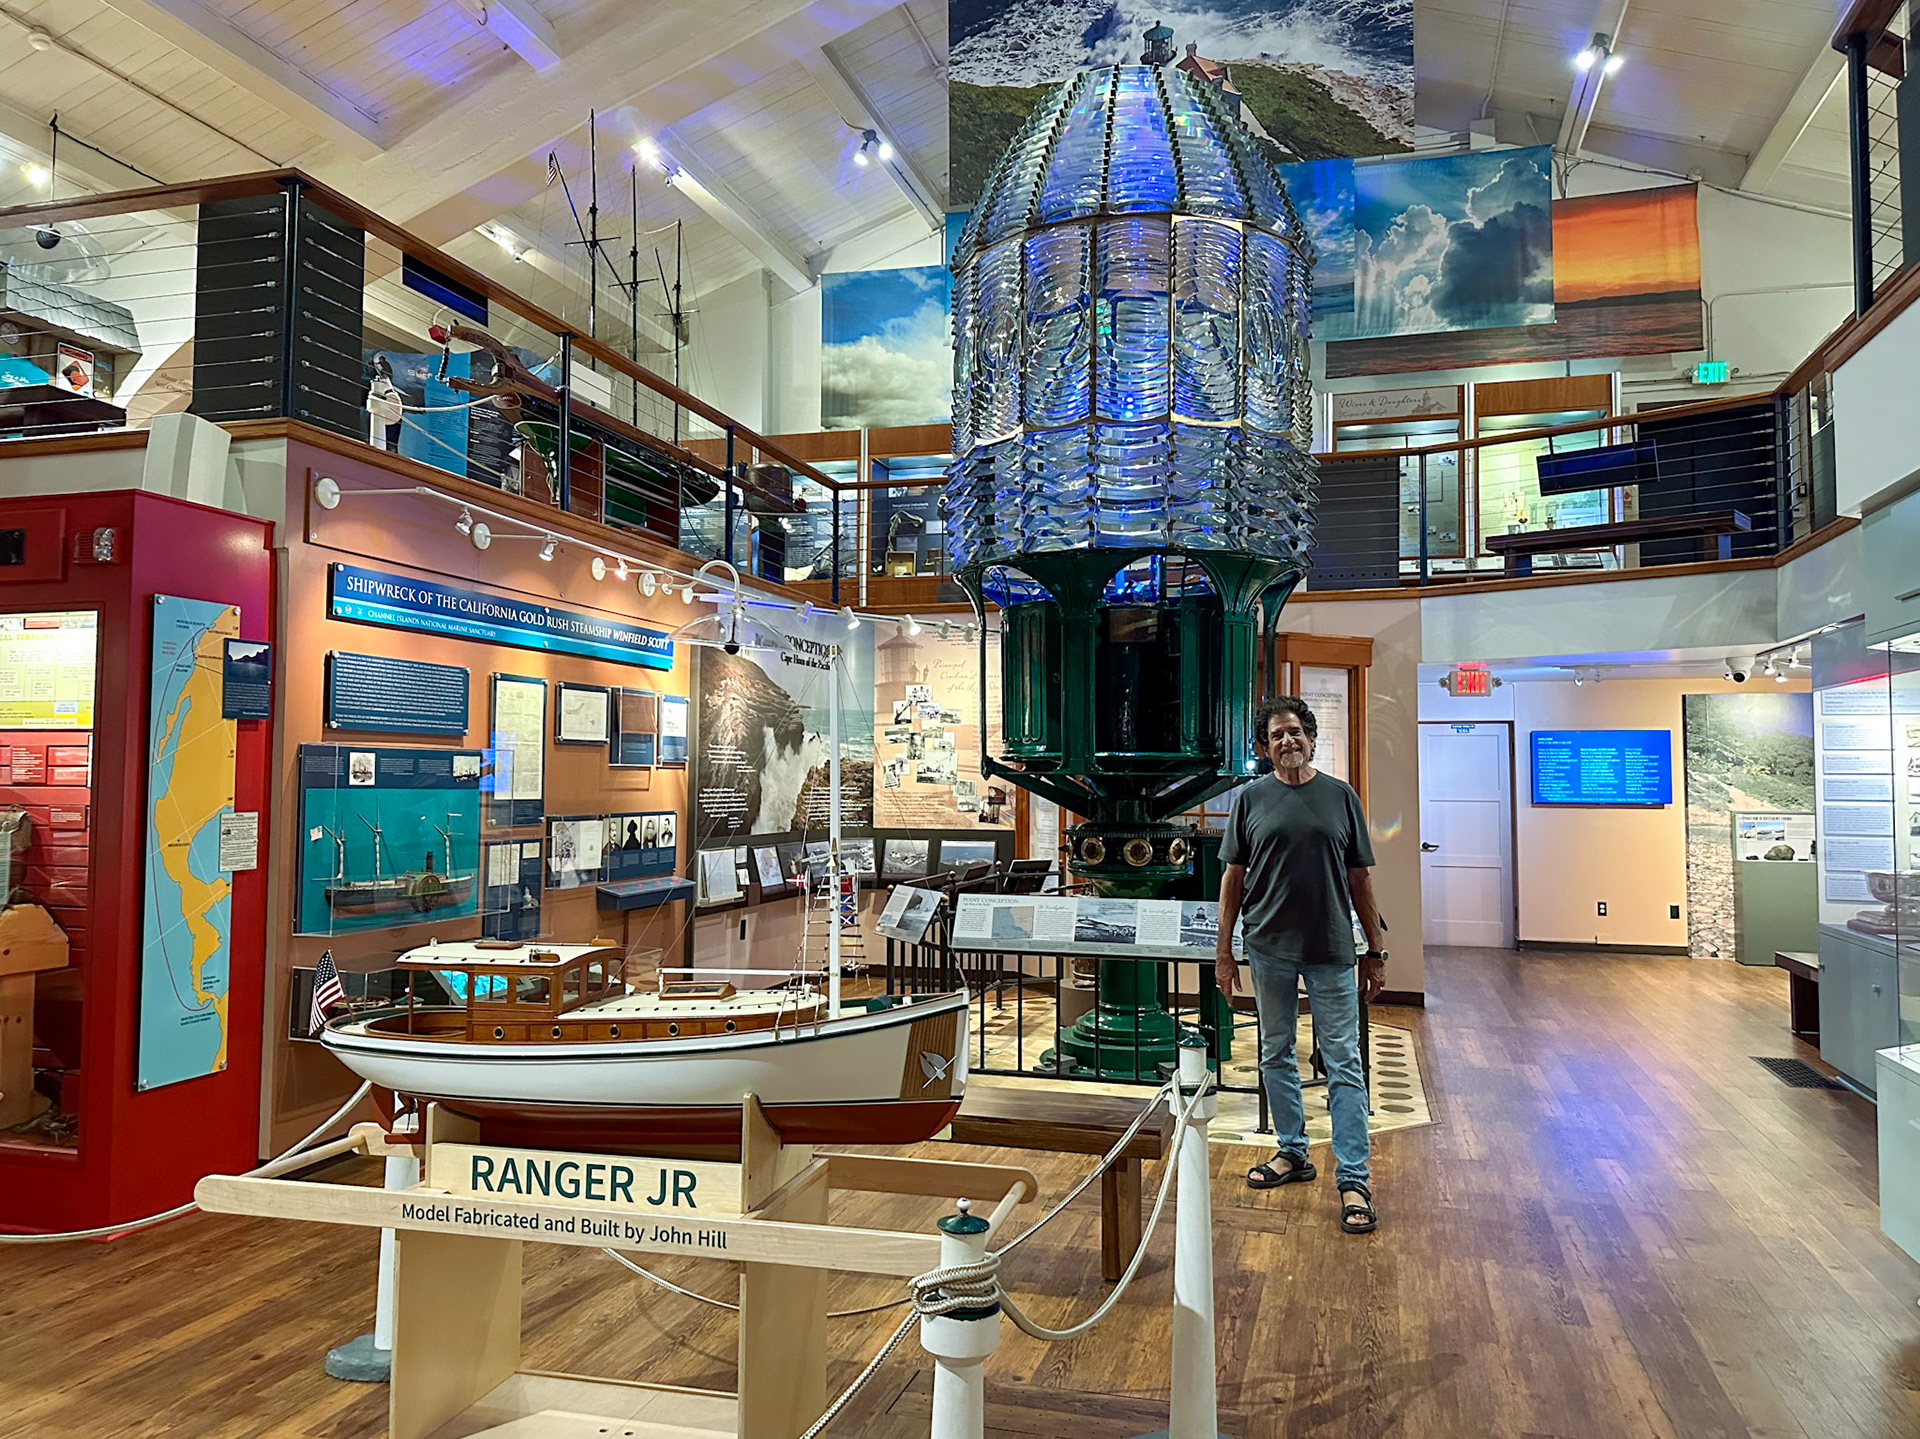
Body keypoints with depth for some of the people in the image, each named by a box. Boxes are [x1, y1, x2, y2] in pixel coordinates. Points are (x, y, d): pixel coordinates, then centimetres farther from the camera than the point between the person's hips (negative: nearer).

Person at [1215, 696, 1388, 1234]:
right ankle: (1292, 1153, 29)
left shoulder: (1341, 796, 4)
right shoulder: (1251, 798, 3)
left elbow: (1360, 879, 6)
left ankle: (1353, 1180, 4)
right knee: (1276, 1054, 12)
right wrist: (1223, 950, 2)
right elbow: (1233, 877, 5)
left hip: (1332, 950, -1)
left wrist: (1376, 951, 5)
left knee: (1343, 1063, -1)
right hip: (1270, 948, 1)